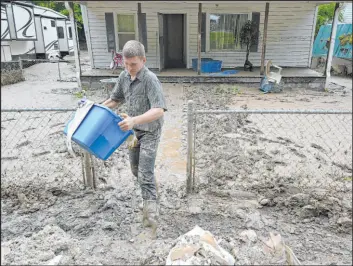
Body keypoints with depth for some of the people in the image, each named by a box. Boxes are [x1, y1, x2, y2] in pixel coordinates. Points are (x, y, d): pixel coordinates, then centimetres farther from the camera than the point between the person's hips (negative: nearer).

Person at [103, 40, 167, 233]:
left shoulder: (150, 80, -22)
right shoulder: (124, 76, 1)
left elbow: (159, 110, -33)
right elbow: (115, 99, 15)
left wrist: (134, 120, -46)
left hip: (149, 132, -7)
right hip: (133, 131, 7)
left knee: (145, 173, -11)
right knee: (136, 170, 18)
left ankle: (151, 212, -1)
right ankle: (149, 197, 42)